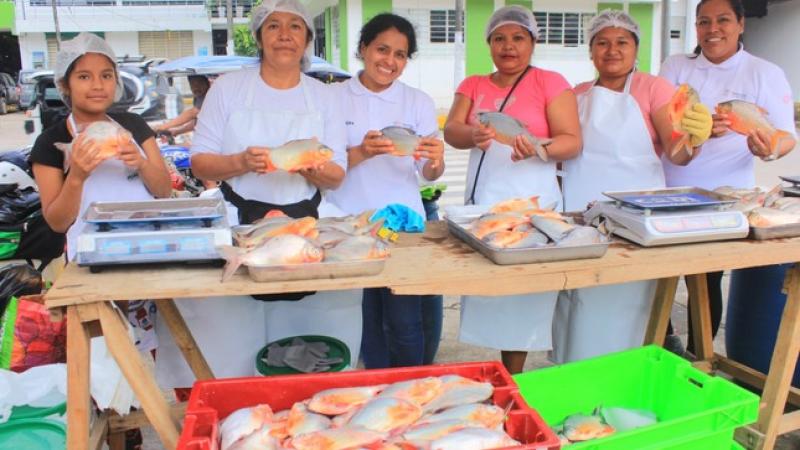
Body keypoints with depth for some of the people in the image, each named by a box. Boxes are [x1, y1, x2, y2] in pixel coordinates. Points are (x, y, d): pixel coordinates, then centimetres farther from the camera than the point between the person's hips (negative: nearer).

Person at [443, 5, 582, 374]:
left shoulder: (550, 83, 1)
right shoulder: (472, 86, 12)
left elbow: (572, 142, -6)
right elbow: (451, 131, -2)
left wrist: (538, 147, -28)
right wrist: (473, 135, -25)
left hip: (532, 202, -3)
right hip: (482, 200, 3)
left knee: (522, 291, 1)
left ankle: (512, 380, 14)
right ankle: (506, 372, 18)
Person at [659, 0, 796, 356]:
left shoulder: (766, 74, -1)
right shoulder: (675, 67, 5)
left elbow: (787, 136, -7)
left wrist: (770, 150, -31)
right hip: (668, 193, 2)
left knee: (706, 281, 4)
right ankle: (664, 340, 30)